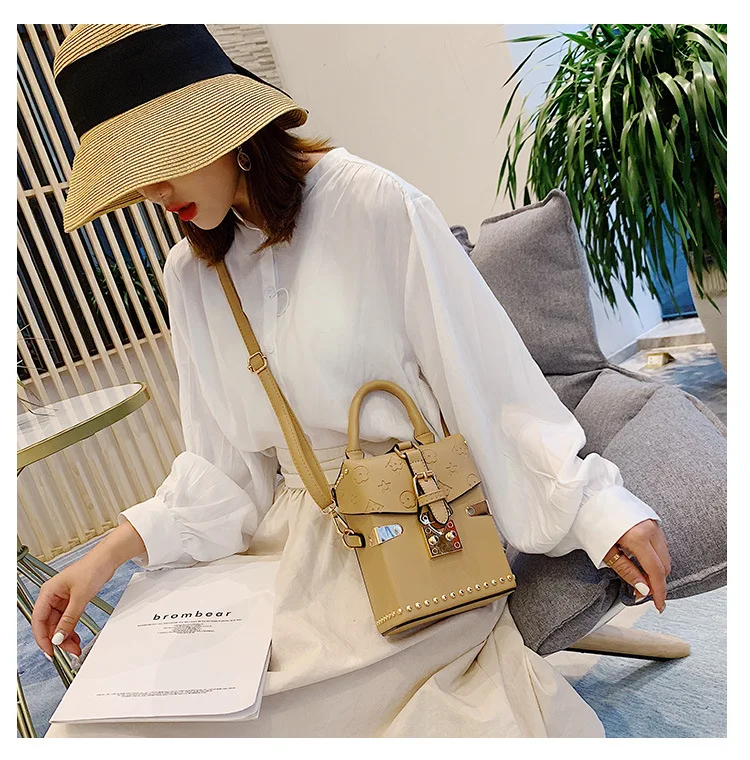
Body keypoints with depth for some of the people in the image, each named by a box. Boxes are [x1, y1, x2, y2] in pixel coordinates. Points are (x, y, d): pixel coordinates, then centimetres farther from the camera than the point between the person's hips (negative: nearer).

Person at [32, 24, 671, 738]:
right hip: (293, 538, 6)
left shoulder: (375, 205, -10)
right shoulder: (189, 273, 7)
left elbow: (489, 377, -8)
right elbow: (220, 463, 7)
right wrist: (113, 551, -3)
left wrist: (595, 506, -11)